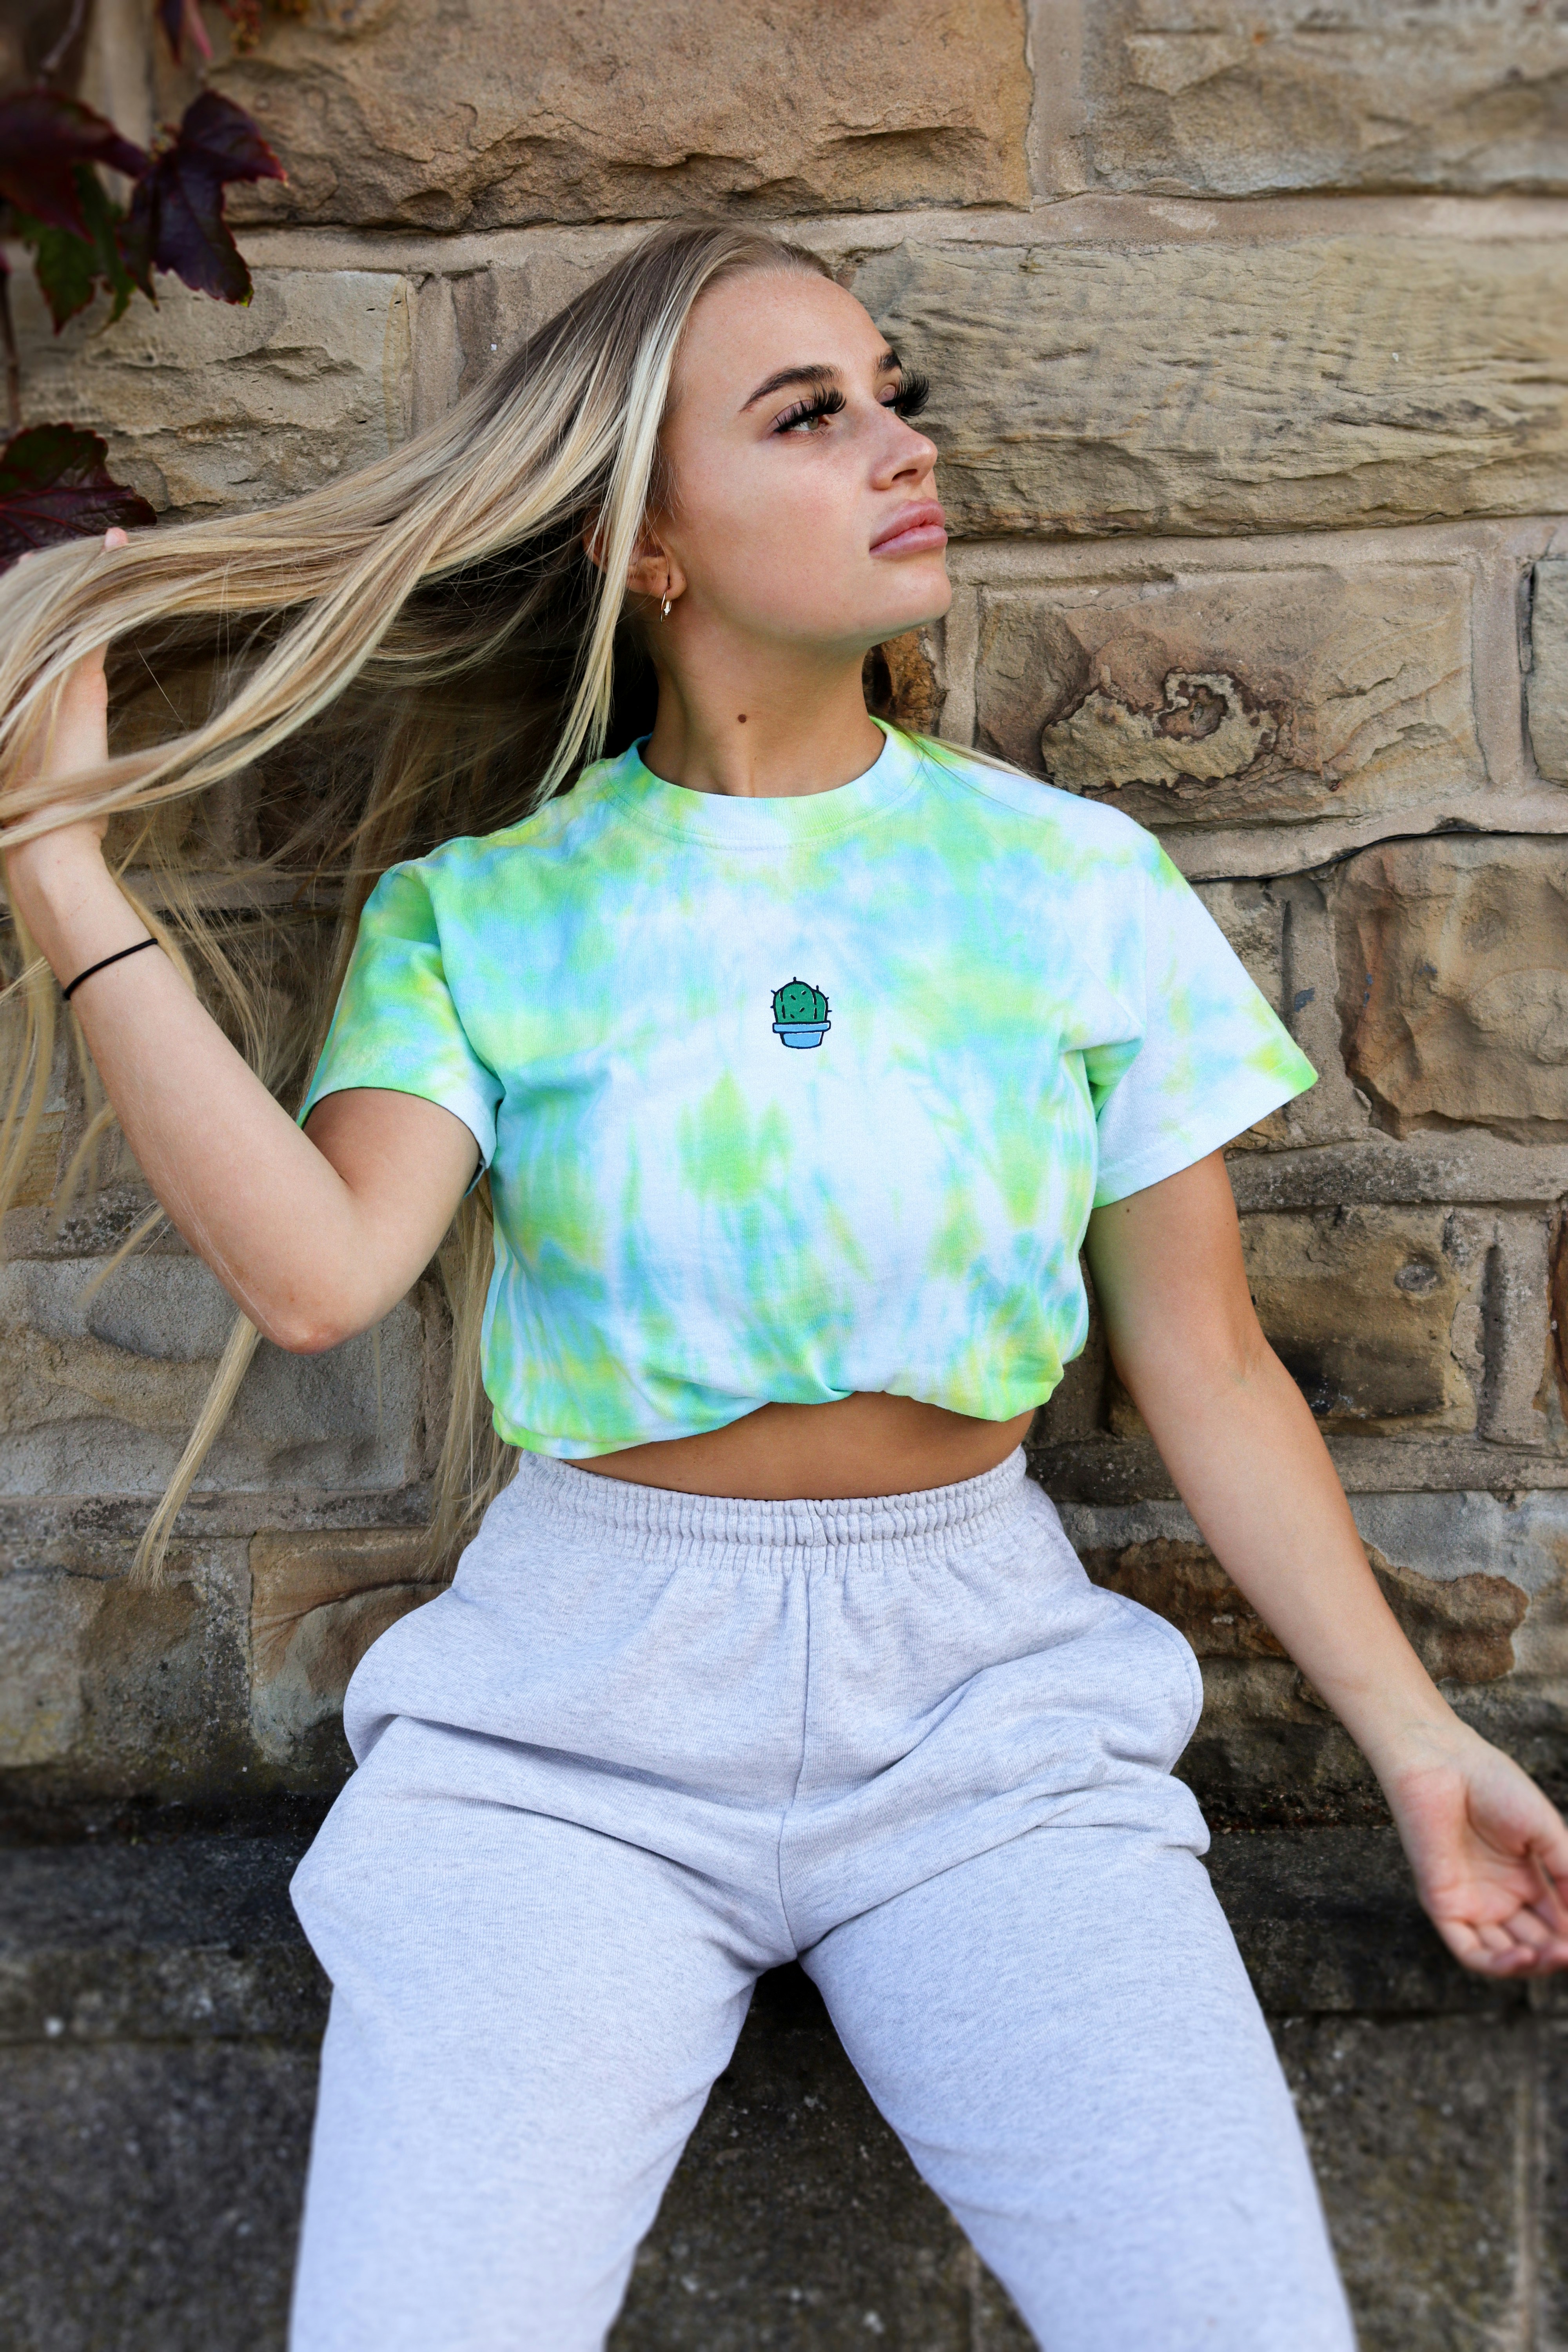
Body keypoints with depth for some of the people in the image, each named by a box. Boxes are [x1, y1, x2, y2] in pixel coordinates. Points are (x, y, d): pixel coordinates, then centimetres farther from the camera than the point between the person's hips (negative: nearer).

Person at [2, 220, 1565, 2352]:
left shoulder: (1075, 882, 2)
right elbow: (319, 1268, -17)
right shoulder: (480, 910, 1)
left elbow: (1207, 1369, 6)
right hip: (576, 1701, 0)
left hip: (986, 1694, 1)